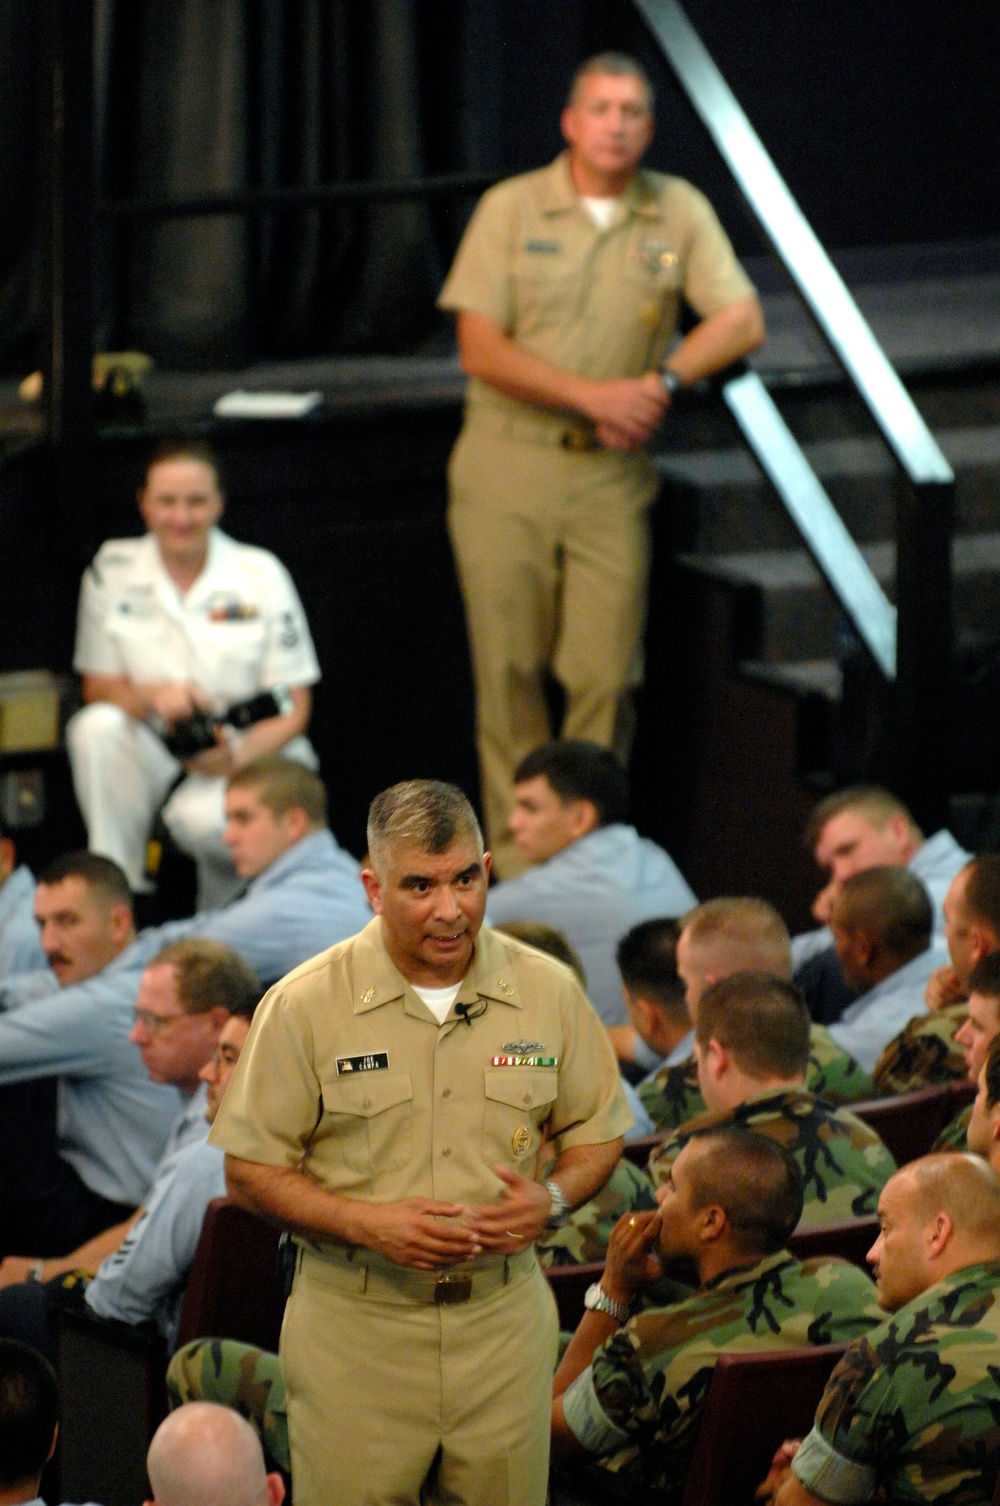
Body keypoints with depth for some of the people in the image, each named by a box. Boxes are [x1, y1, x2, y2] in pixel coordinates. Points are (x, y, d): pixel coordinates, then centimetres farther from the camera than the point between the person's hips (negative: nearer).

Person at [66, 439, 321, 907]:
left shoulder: (260, 574, -3)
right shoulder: (113, 569, 1)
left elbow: (293, 709, -3)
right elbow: (98, 686, 2)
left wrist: (240, 754, -22)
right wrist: (152, 695, -21)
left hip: (254, 758, -2)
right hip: (159, 757, 3)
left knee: (200, 818, -36)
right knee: (96, 725, -29)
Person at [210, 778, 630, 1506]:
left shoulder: (549, 991, 2)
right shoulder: (304, 1005, -6)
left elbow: (598, 1132, 13)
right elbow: (251, 1168, -2)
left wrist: (552, 1198, -9)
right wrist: (365, 1222, -17)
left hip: (503, 1316, 2)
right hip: (355, 1324, -2)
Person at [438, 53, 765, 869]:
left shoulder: (680, 211, 5)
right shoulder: (512, 207, 0)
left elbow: (742, 322, 1)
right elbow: (481, 348, -6)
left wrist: (660, 381, -15)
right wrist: (594, 395, -15)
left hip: (613, 472, 1)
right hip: (508, 467, -1)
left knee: (607, 672, -2)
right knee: (509, 670, 0)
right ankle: (516, 851, 7)